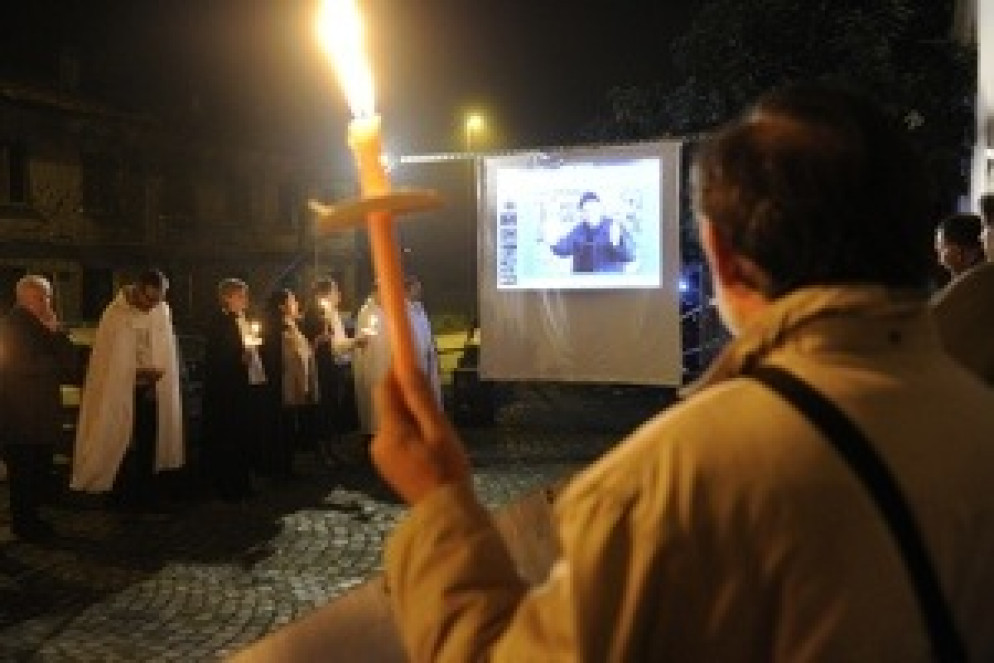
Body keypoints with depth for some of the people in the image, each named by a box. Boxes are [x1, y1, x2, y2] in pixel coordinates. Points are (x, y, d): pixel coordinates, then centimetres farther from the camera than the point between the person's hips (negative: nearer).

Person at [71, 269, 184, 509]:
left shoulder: (162, 312, 3)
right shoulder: (115, 315, -11)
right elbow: (104, 359, -9)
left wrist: (159, 373, -1)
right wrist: (137, 373, -18)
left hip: (152, 391, 4)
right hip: (121, 393, -4)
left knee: (148, 446, 9)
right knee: (123, 449, 0)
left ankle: (146, 498, 19)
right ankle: (122, 501, 11)